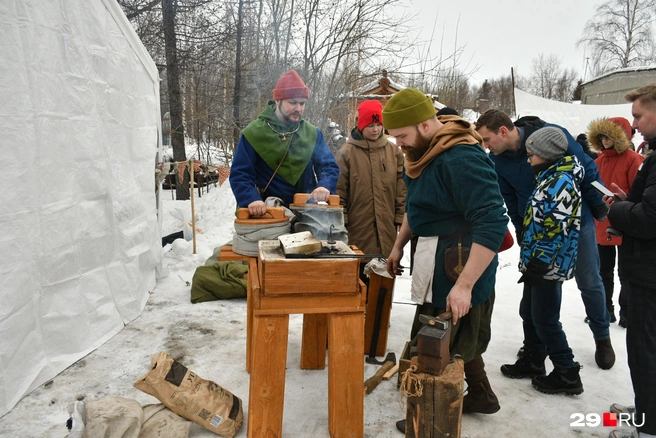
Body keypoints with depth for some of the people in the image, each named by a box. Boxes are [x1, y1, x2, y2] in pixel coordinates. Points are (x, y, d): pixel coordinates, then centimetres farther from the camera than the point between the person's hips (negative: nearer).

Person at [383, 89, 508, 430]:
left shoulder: (461, 159, -25)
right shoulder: (423, 151, 5)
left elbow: (493, 224, -29)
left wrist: (464, 285, -30)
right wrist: (399, 245, 21)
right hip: (436, 262, 9)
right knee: (454, 339, 22)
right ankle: (481, 395, 42)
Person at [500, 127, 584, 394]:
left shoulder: (562, 182, -18)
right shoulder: (550, 178, 13)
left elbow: (556, 229, -23)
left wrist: (538, 264, -21)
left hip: (548, 267, -10)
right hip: (537, 263, 10)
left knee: (545, 320, -1)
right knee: (529, 313, 18)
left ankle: (567, 375, 13)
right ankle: (533, 361, 33)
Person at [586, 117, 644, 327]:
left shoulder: (633, 160, -11)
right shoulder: (599, 160, 8)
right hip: (601, 225, 6)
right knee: (604, 270, 15)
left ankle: (627, 312, 20)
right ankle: (604, 309, 28)